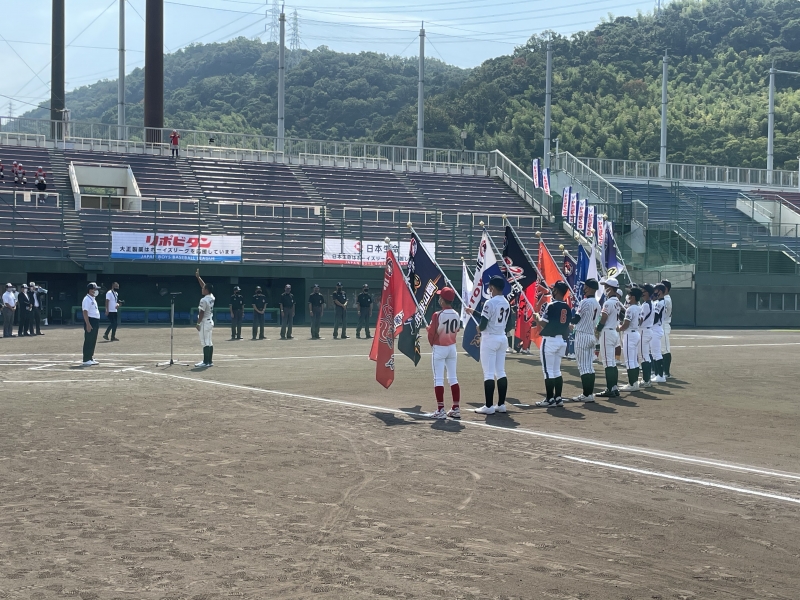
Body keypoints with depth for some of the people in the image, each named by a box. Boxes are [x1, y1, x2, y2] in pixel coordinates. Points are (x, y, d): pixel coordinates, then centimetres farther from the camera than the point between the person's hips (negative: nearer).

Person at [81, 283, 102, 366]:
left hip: (95, 322, 10)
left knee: (93, 341, 13)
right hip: (90, 322, -10)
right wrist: (88, 324, -26)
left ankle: (90, 358, 20)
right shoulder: (87, 299, -13)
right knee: (88, 341, -8)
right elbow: (85, 312, -20)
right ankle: (86, 360, -6)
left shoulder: (93, 299, 18)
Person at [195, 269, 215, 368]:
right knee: (209, 342, 12)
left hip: (205, 323, -9)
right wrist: (198, 277, 21)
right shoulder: (212, 297, 7)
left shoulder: (204, 300, -18)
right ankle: (210, 361, 16)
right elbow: (204, 285, 18)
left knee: (205, 343, -8)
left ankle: (206, 362, -9)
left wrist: (198, 323, -12)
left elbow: (201, 313, -18)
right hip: (210, 322, 9)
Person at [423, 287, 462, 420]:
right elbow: (456, 331, 8)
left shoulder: (438, 315, -17)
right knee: (453, 378, 11)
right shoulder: (457, 315, 0)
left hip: (439, 348, -6)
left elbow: (431, 333, -12)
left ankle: (440, 411, -5)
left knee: (438, 379, -2)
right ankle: (456, 409, 14)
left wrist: (432, 344, 6)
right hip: (452, 348, 6)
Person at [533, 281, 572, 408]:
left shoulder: (551, 305, -13)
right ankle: (558, 398, 15)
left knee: (548, 370, -3)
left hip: (550, 339, -7)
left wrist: (536, 317, 2)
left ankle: (550, 399, -4)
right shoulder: (567, 307, 8)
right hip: (562, 340, 7)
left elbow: (543, 323, -17)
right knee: (557, 370, 15)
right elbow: (568, 325, 10)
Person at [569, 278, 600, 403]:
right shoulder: (597, 304, 11)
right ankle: (590, 393, 12)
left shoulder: (585, 302, -14)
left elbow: (576, 319, -11)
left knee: (583, 366, -6)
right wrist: (575, 325, 24)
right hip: (592, 336, 8)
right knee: (590, 366, 11)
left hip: (582, 336, -8)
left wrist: (570, 323, 10)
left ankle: (587, 394, -7)